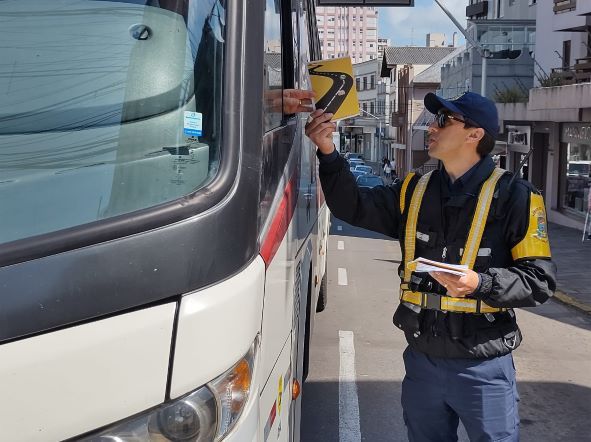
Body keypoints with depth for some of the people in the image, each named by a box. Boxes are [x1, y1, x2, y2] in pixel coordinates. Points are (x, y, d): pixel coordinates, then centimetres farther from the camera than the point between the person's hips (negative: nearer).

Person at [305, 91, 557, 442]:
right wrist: (328, 154, -7)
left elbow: (540, 280, -11)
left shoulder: (513, 197, -9)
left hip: (483, 367, -5)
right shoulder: (414, 191, 7)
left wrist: (481, 283, -26)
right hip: (421, 360, 5)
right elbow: (353, 208, 6)